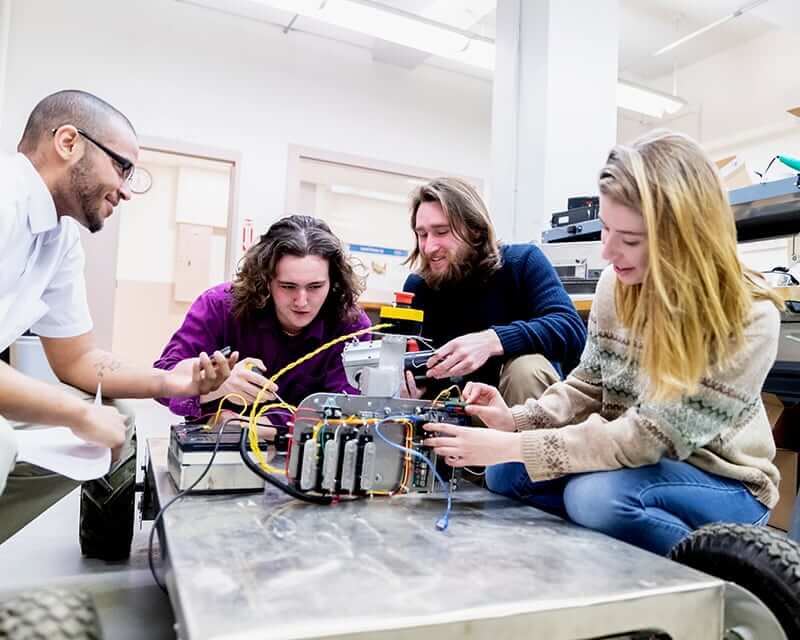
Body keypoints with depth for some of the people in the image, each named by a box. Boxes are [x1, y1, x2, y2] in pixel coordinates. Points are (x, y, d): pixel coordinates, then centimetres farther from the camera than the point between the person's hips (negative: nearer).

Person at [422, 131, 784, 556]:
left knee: (599, 496, -33)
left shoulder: (748, 318, -25)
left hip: (724, 484, -5)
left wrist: (513, 446, -33)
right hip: (632, 460, 5)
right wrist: (514, 420, -16)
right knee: (505, 473, -12)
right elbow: (589, 385, 2)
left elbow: (649, 437, -29)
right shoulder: (616, 283, -8)